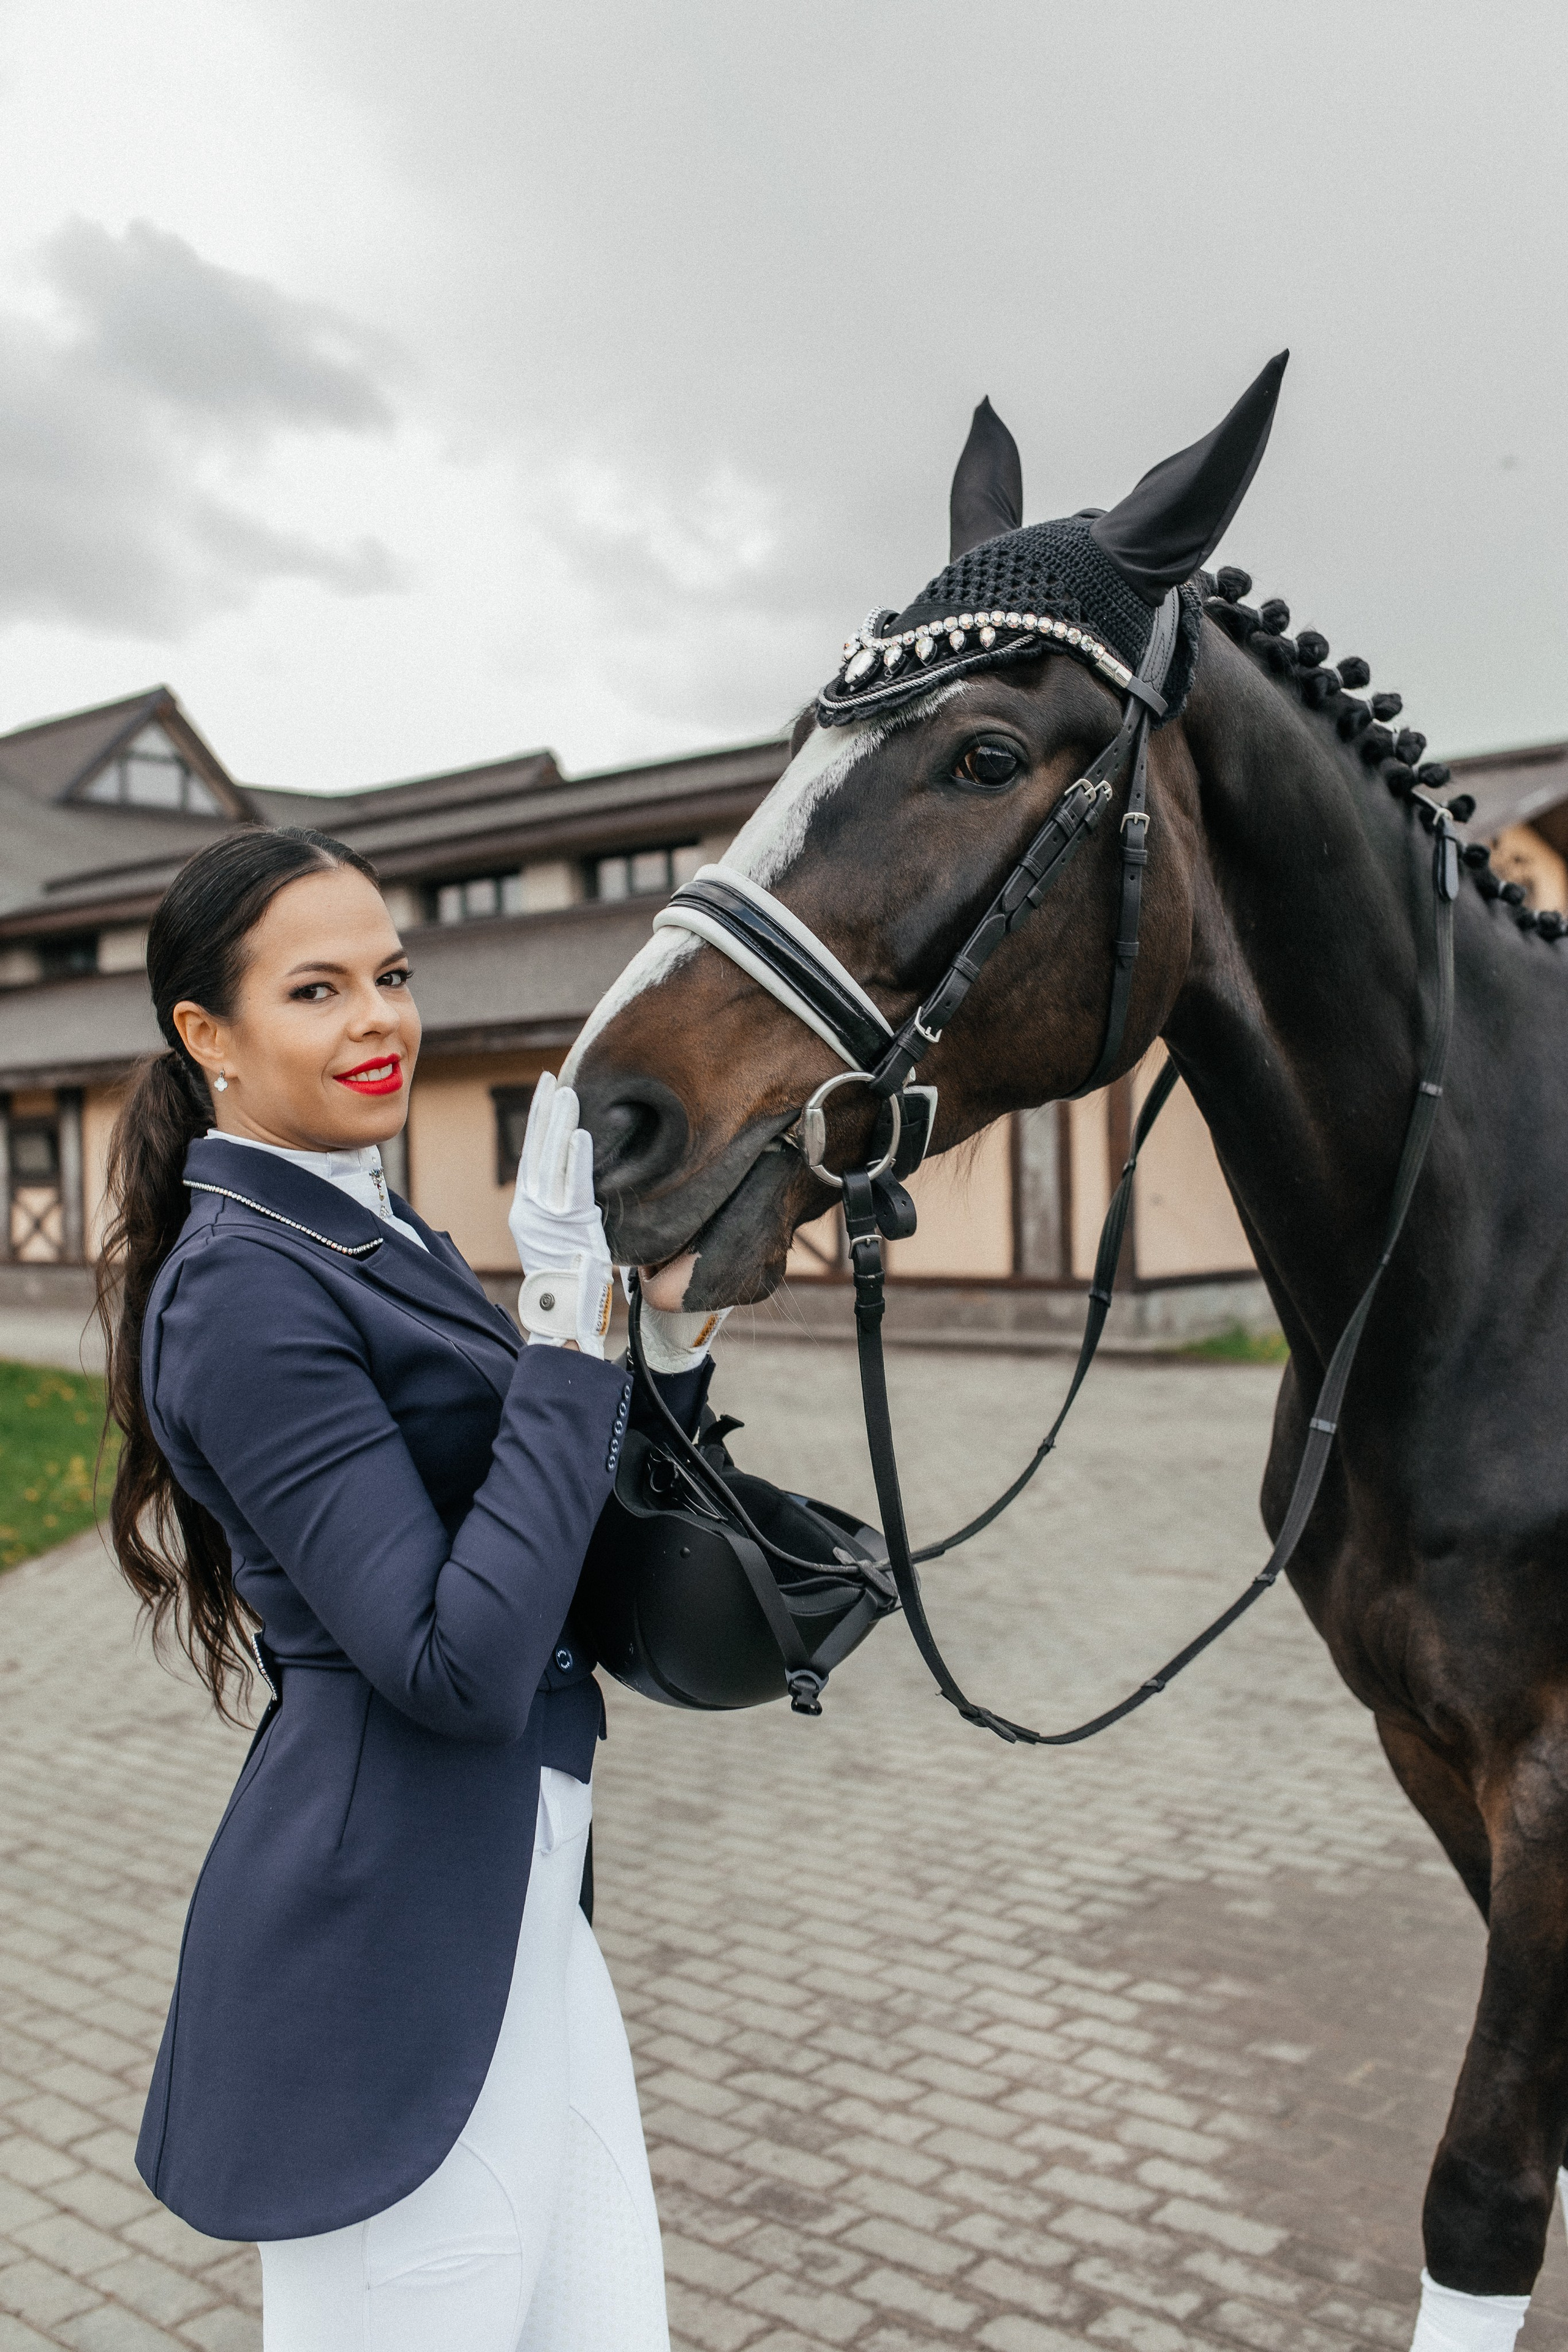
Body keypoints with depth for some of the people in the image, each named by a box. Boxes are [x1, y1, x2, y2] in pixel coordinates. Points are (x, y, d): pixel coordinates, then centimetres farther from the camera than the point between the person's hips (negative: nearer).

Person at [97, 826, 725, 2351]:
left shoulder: (372, 1241, 11)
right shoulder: (246, 1285, -18)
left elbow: (575, 1544, 12)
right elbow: (459, 1667, -25)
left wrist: (673, 1347, -3)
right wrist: (568, 1327, -25)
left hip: (508, 1907, 9)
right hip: (392, 1952, -9)